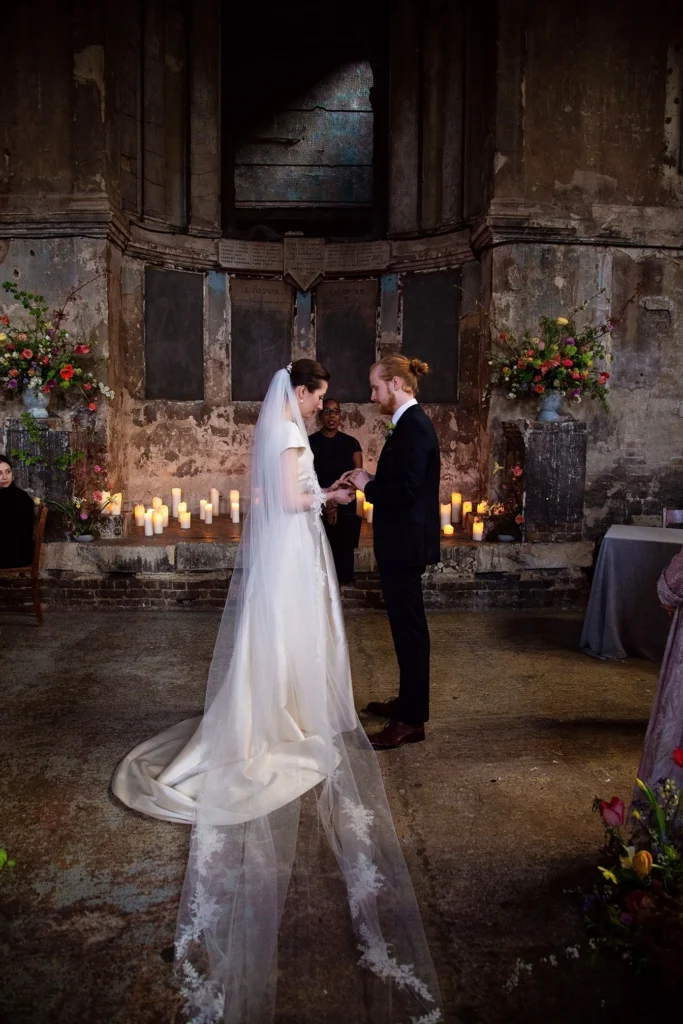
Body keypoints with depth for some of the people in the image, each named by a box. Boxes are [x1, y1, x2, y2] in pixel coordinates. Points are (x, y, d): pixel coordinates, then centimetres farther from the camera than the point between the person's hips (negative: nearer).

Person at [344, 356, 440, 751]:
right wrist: (370, 481, 6)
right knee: (407, 623, 18)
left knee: (409, 625, -3)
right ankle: (409, 700, 32)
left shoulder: (414, 426, -18)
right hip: (404, 540, 10)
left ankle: (412, 720, 7)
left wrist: (367, 485, -10)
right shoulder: (412, 422, 12)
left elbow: (405, 490, -25)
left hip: (405, 543, -10)